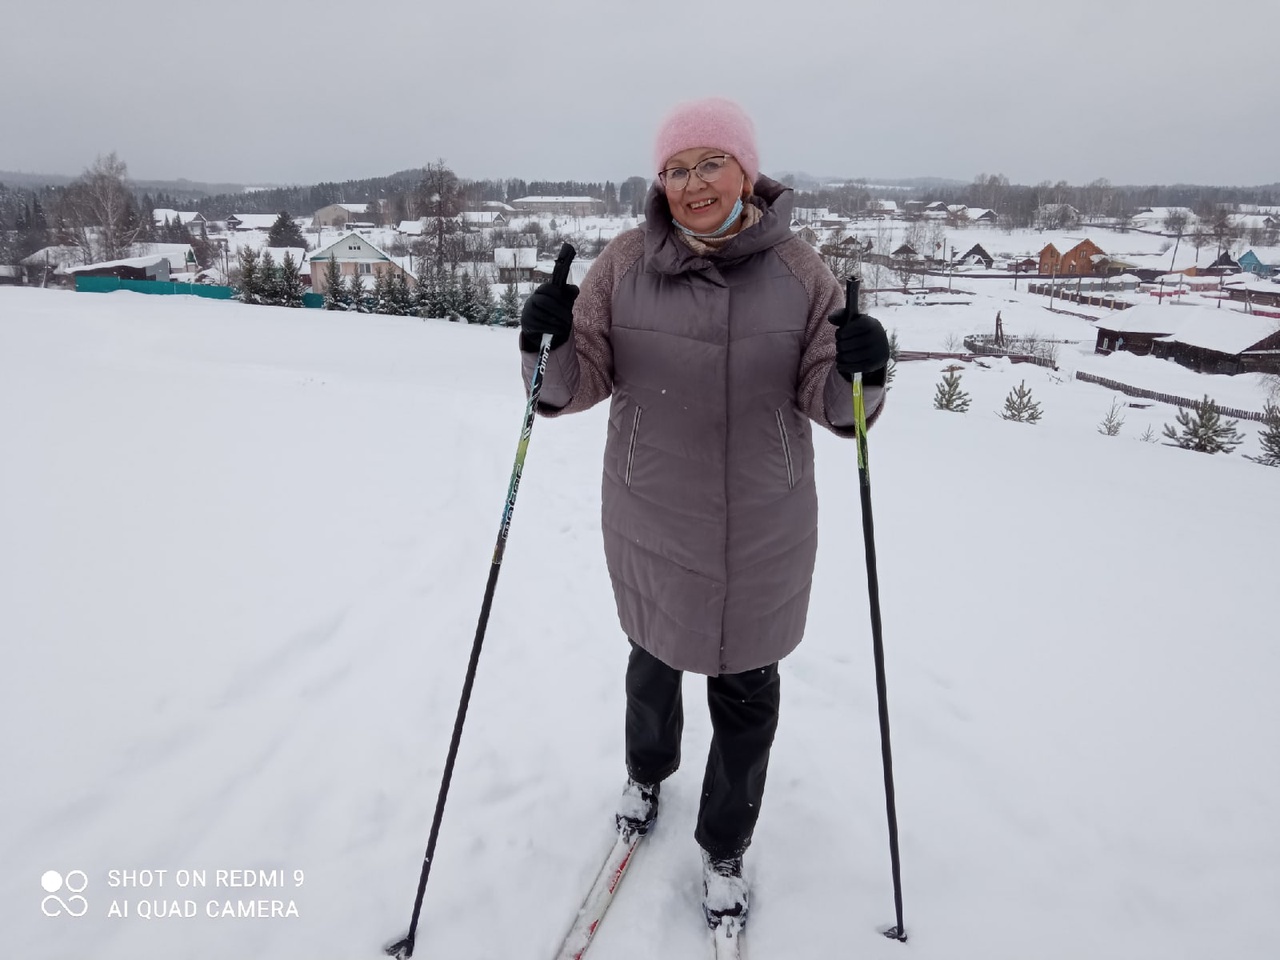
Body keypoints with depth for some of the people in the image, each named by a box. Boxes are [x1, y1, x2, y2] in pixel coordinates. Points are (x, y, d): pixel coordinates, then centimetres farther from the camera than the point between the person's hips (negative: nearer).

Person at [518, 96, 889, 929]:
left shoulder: (798, 270, -6)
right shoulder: (625, 263, -6)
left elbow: (829, 402, -5)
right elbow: (579, 381, -4)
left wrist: (859, 372, -26)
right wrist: (552, 346, -25)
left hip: (763, 526, 0)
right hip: (650, 520, 1)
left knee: (747, 691, 13)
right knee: (656, 657, 23)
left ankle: (725, 851, 39)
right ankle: (647, 773, 56)